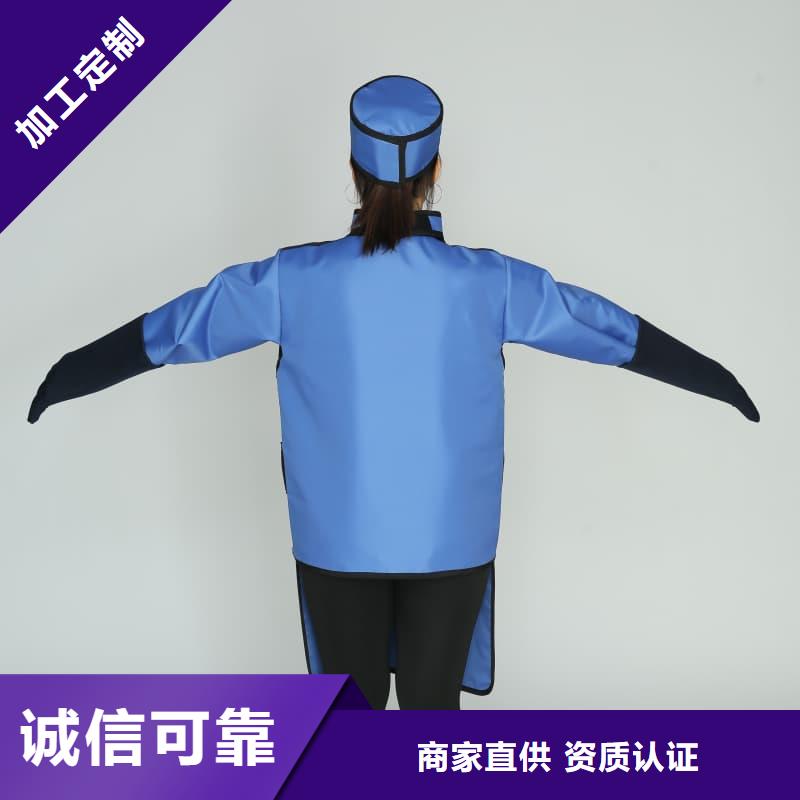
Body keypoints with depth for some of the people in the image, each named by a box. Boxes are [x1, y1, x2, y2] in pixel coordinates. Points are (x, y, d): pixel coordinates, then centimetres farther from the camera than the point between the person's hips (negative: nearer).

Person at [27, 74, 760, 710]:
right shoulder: (488, 282, -15)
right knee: (432, 704, 20)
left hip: (338, 534, 0)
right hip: (449, 534, 0)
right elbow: (618, 332, -4)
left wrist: (66, 378, 13)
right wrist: (719, 379, 10)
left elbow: (170, 329, -3)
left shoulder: (296, 280, -14)